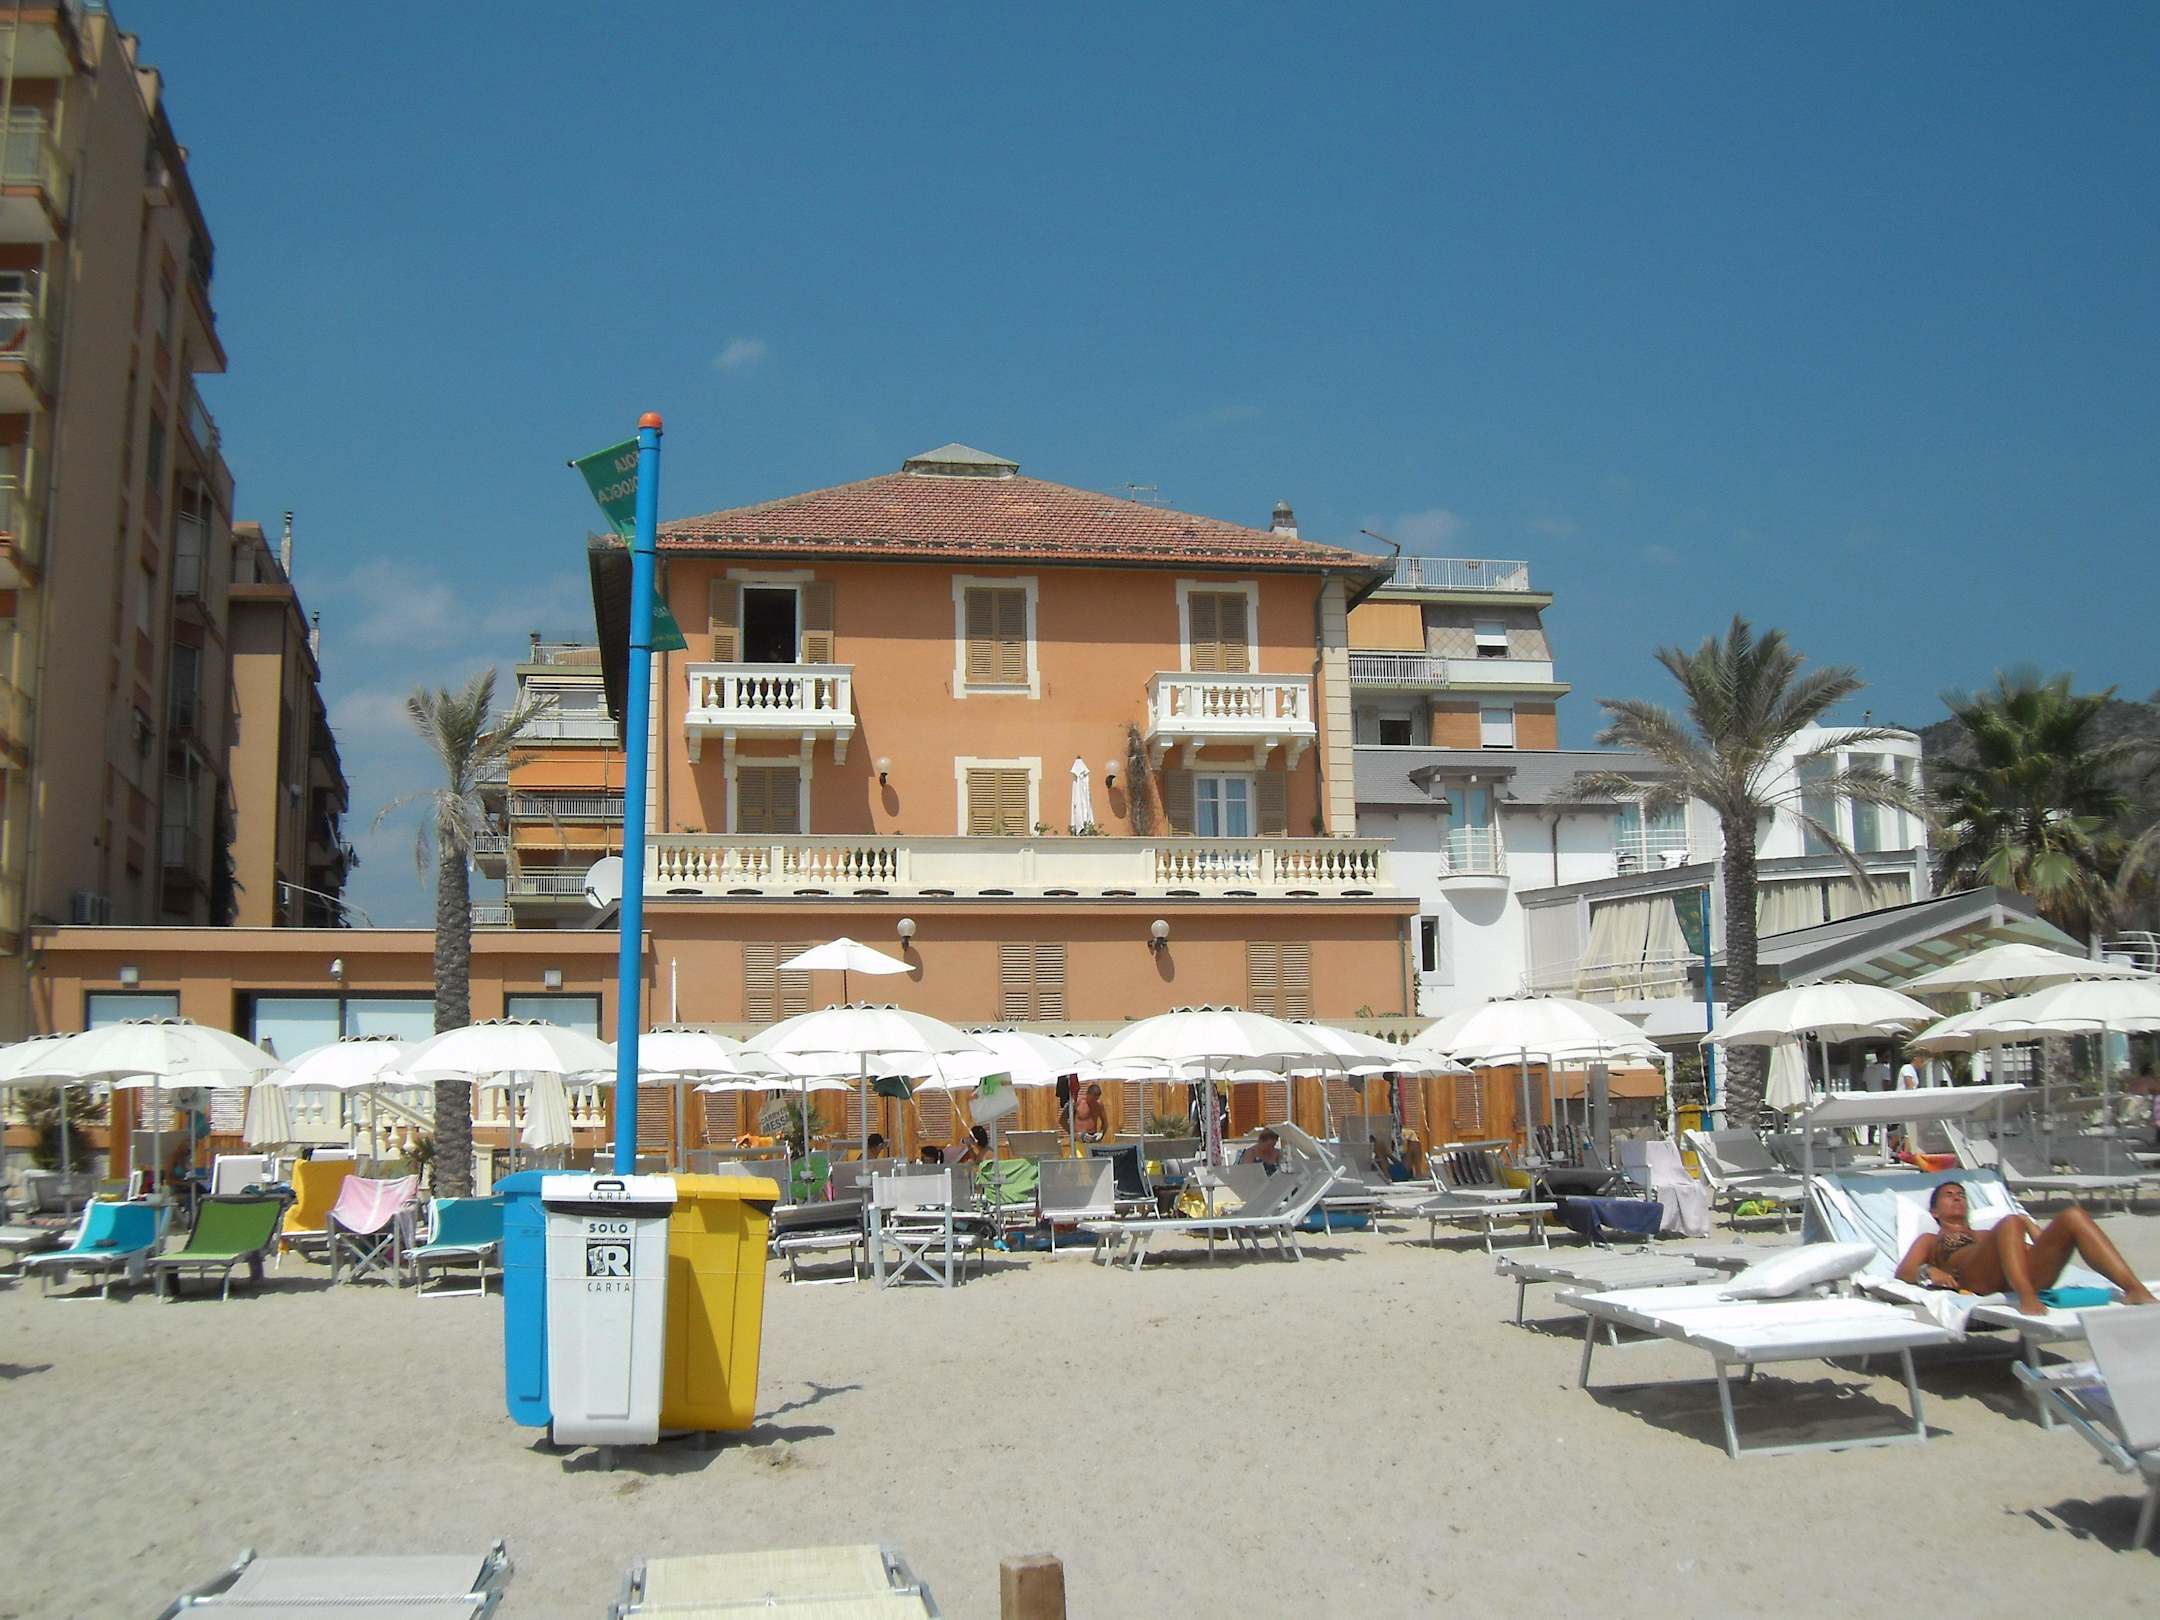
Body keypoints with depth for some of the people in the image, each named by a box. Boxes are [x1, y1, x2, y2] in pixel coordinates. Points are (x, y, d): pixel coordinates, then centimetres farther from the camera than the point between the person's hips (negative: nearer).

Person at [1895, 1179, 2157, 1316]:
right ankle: (2027, 1298, -57)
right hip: (1973, 1281, -4)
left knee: (2074, 1216, -19)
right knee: (2012, 1222, -33)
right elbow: (1903, 1272, 16)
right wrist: (1927, 1272, -7)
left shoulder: (1990, 1234, 45)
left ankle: (2135, 1289, -39)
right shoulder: (1929, 1240, 35)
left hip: (2024, 1274, 4)